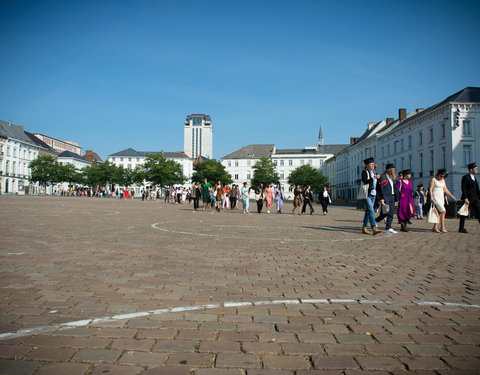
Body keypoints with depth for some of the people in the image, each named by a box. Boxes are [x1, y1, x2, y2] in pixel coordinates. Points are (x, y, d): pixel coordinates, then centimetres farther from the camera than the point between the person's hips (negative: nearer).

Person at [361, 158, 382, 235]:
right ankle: (374, 228, -22)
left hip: (373, 194, 7)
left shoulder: (374, 173, 18)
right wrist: (374, 178, -24)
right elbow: (365, 181, -18)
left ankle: (364, 228, 14)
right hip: (367, 194, -7)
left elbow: (375, 184, 22)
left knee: (368, 211, 9)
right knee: (371, 210, -16)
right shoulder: (364, 172, -3)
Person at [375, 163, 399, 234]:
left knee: (391, 213, 3)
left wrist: (396, 200, 18)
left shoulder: (392, 179, 18)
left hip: (392, 198, 8)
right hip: (385, 198, -8)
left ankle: (388, 228, 7)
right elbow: (381, 188, -13)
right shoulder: (382, 177, -6)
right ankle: (375, 221, 14)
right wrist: (381, 198, -21)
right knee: (385, 213, -8)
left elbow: (395, 189, 21)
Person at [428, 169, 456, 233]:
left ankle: (435, 227, 6)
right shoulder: (433, 179, -4)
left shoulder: (443, 180, 14)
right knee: (443, 211, -16)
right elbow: (430, 189, -10)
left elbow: (445, 190, 17)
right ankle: (442, 227, -13)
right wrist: (431, 197, -22)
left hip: (441, 197, 7)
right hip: (436, 197, -7)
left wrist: (452, 196, 12)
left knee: (439, 213, 1)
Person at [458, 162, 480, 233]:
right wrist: (465, 198, -21)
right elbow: (463, 189, -14)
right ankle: (461, 228, 9)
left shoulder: (474, 178, 17)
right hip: (468, 199, -8)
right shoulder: (465, 177, -8)